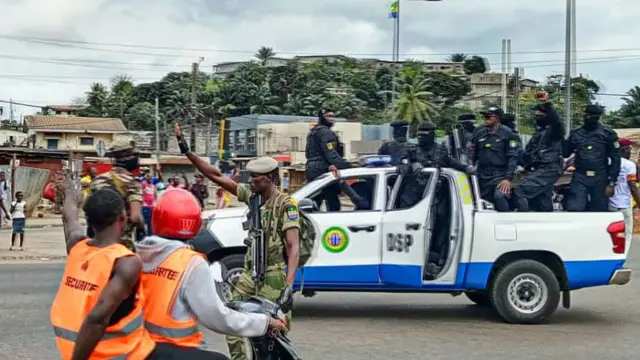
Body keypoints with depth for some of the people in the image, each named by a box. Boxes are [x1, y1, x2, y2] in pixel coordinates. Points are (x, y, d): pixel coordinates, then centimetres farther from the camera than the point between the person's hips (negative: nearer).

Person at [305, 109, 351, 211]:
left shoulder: (313, 132, 22)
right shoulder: (326, 132, -11)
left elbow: (308, 154, 27)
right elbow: (331, 155, -23)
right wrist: (346, 165, -30)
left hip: (312, 171, 10)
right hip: (323, 171, -10)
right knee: (333, 203, -10)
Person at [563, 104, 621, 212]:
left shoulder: (608, 134, 1)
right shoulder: (575, 134, 9)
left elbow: (615, 159, 0)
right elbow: (565, 153, 14)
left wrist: (612, 183, -5)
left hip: (600, 179, -2)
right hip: (579, 178, 2)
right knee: (574, 210, -9)